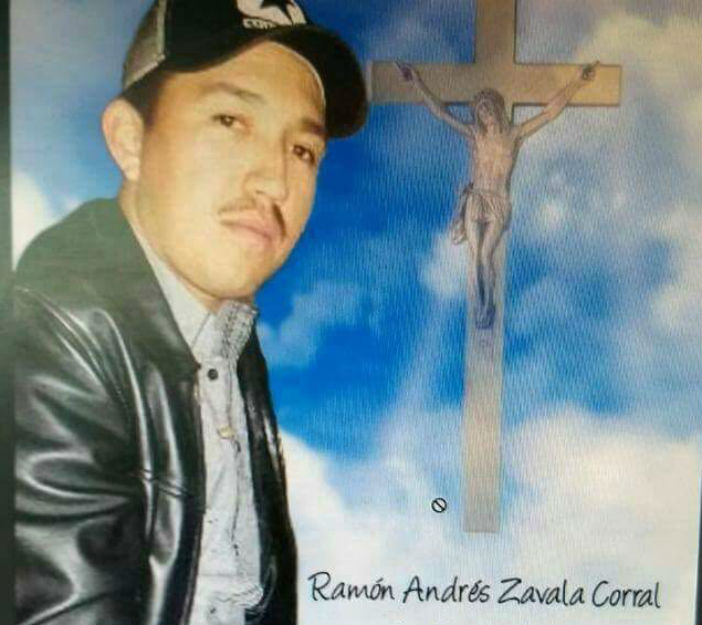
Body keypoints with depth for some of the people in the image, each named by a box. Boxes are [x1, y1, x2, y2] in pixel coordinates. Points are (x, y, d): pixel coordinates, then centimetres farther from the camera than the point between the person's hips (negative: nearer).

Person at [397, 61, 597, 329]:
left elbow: (550, 112, -5)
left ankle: (489, 307, 4)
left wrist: (575, 83, -12)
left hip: (498, 205, -2)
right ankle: (481, 305, 18)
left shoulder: (515, 134, 1)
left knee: (486, 255, -13)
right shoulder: (473, 133, 4)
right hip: (474, 202, 2)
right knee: (476, 258, 1)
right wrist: (418, 83, 1)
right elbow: (441, 112, 5)